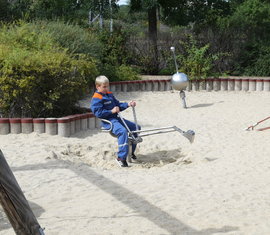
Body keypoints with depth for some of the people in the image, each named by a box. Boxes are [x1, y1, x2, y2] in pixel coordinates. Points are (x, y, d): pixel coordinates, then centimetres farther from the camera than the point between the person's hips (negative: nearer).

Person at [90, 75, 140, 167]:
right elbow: (98, 113, -17)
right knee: (123, 131, -34)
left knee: (136, 127, 8)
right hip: (108, 121, -10)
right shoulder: (96, 99, -8)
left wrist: (128, 104, 7)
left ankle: (131, 151, 19)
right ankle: (121, 158, -32)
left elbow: (118, 104, 23)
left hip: (116, 118, 10)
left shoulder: (109, 94, 20)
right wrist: (111, 111, -20)